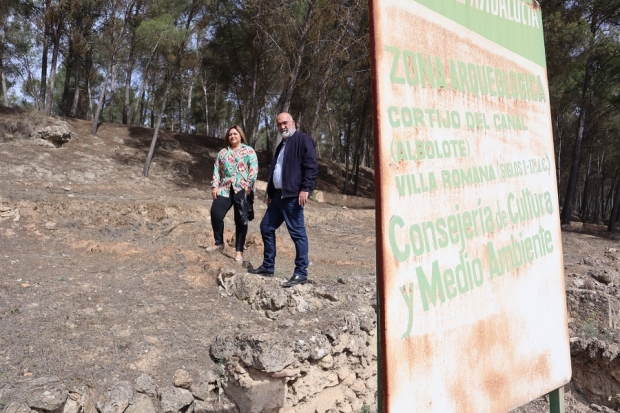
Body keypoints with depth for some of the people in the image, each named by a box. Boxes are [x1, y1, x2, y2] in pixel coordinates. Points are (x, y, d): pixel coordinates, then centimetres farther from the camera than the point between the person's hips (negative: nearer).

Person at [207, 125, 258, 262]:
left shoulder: (249, 151, 5)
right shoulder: (222, 153, 18)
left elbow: (254, 169, -4)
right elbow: (217, 170, 14)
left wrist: (248, 186, -14)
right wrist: (215, 186, 2)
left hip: (242, 190, -4)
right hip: (225, 189, 4)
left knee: (241, 220, -2)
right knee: (215, 213, -6)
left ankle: (239, 251, 5)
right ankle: (219, 243, 14)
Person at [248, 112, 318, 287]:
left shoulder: (303, 140, -5)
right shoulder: (281, 145, 23)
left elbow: (311, 166, -14)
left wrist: (305, 189, -22)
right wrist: (270, 193, 23)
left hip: (293, 195, -10)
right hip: (278, 195, 10)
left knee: (297, 233, -7)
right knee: (266, 227, 12)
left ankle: (301, 273, 0)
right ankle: (268, 266, 23)